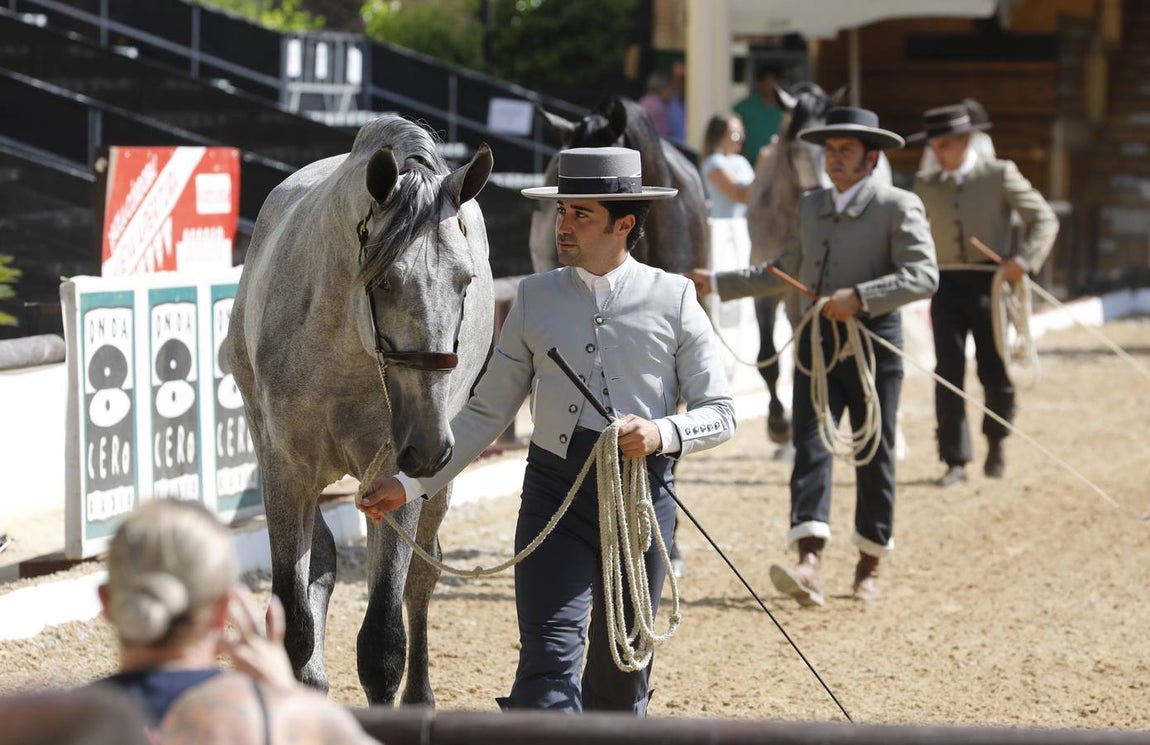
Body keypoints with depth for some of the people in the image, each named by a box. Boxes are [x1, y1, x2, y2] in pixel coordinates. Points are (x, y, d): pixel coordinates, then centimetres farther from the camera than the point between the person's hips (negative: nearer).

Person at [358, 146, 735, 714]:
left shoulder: (673, 299, 1)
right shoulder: (535, 298, 5)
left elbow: (720, 413, 2)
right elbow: (487, 413, 10)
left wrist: (664, 433, -19)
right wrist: (411, 484, 3)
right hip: (555, 491, 0)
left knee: (622, 675, 9)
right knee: (550, 660, -14)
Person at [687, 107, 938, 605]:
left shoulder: (898, 207, -5)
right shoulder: (810, 207, 14)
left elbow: (923, 276, -16)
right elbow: (784, 273, 24)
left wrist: (859, 296, -26)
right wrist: (717, 283, 19)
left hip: (872, 340, -4)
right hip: (817, 340, 5)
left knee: (873, 455, 5)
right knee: (811, 446, -10)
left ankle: (870, 565, 20)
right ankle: (810, 564, -21)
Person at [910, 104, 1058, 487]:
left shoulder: (1000, 175, 0)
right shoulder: (926, 185, 9)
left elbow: (1044, 219, -1)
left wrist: (1024, 259, -15)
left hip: (989, 282, -2)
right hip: (947, 285, 2)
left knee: (994, 372, 4)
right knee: (948, 372, -7)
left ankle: (995, 442, 31)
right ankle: (955, 461, -5)